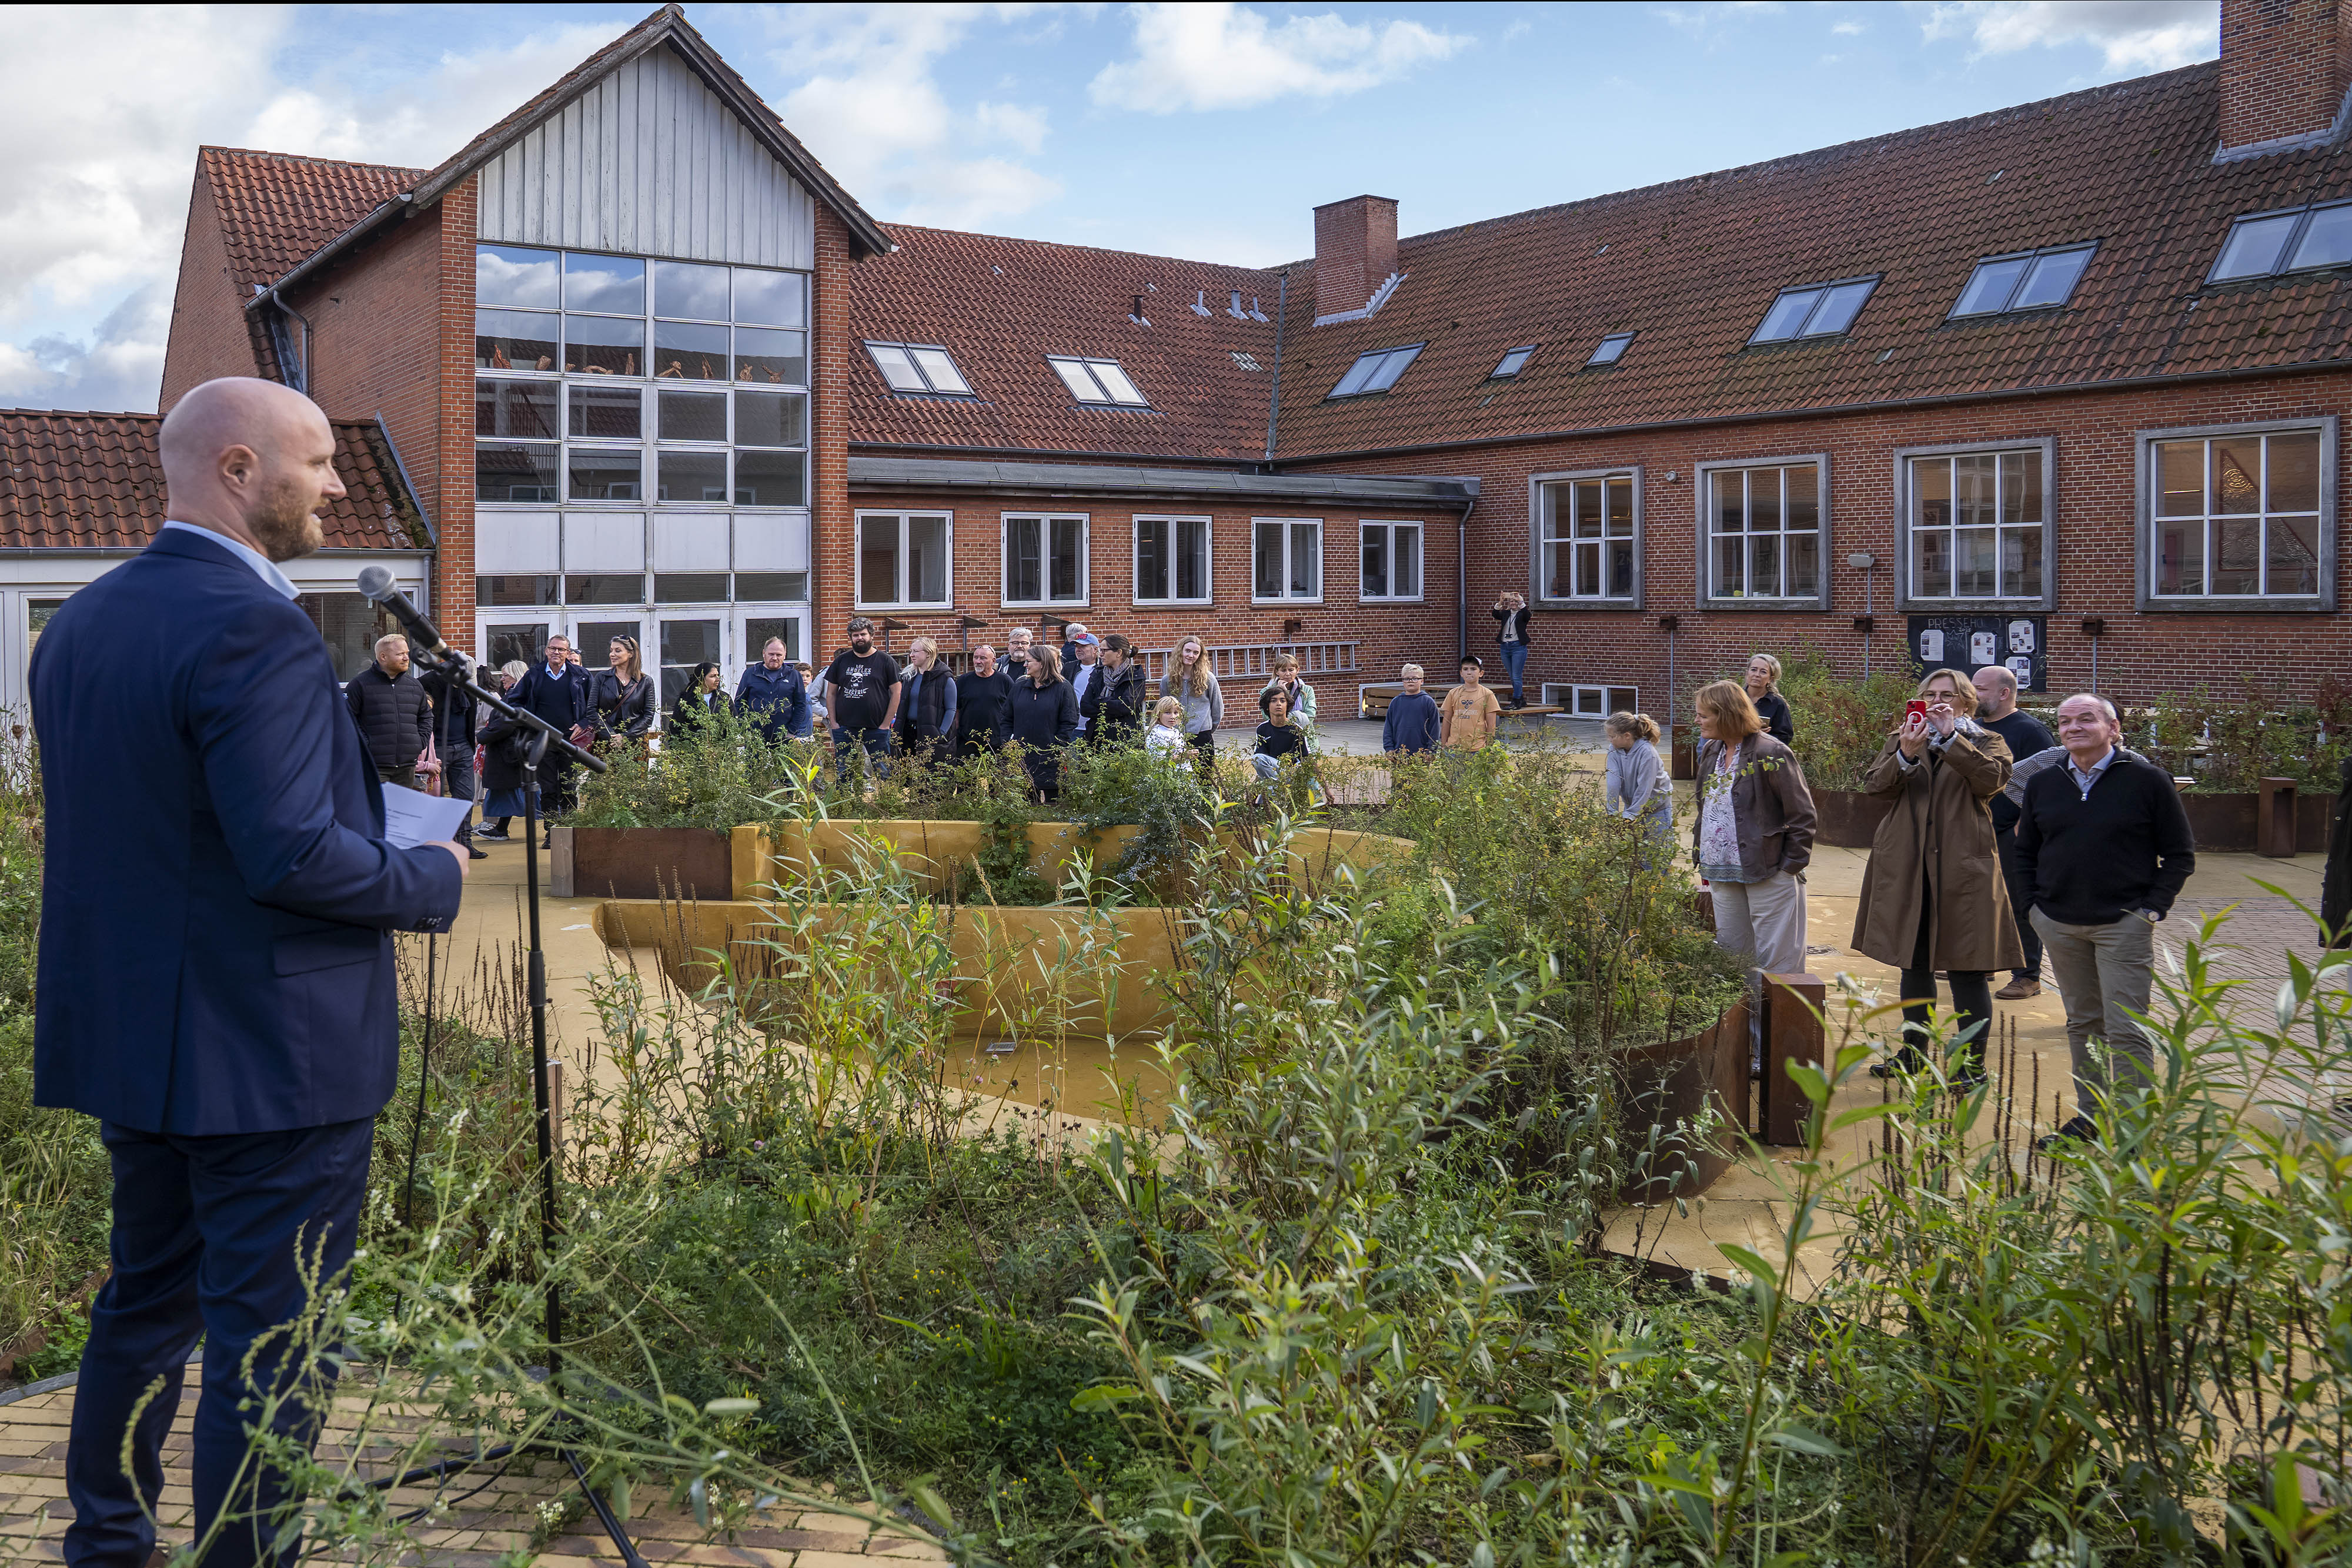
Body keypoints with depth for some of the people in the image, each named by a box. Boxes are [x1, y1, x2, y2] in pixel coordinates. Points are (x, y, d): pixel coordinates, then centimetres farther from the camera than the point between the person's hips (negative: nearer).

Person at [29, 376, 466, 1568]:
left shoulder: (77, 623, 8)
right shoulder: (254, 630, -21)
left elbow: (89, 827, 15)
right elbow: (294, 855, -27)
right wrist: (434, 878, -10)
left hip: (127, 1037, 10)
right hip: (272, 1056, -9)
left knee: (145, 1301, 24)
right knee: (271, 1340, 3)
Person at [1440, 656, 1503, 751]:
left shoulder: (1487, 695, 3)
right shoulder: (1453, 694, 9)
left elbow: (1491, 724, 4)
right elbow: (1446, 721, 12)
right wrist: (1443, 745, 10)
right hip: (1454, 746, 2)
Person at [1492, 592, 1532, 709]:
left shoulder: (1522, 614, 1)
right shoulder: (1505, 614, 12)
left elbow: (1528, 615, -22)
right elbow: (1495, 615, -7)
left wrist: (1521, 602, -28)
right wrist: (1500, 602, -22)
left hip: (1518, 647, -5)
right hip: (1505, 647, 5)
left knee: (1517, 677, -8)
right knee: (1513, 677, 10)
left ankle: (1516, 702, -6)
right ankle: (1521, 700, 20)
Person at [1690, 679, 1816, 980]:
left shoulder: (1771, 754, -13)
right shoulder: (1711, 751, 11)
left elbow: (1802, 815, -11)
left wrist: (1792, 865, -11)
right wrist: (1701, 855, 16)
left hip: (1768, 874, -8)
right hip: (1722, 874, 8)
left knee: (1775, 960, -3)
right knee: (1729, 953, 13)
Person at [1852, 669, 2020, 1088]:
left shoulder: (1986, 742, 6)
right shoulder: (1901, 739, 13)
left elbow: (1992, 778, -16)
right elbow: (1874, 786, -2)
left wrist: (1950, 736, -17)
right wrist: (1906, 755, -19)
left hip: (1963, 865, -3)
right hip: (1907, 867, 4)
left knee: (1968, 967, -3)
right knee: (1913, 963, 13)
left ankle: (1972, 1061, 6)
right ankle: (1914, 1052, 27)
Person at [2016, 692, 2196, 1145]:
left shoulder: (2147, 780, -5)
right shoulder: (2042, 784, 7)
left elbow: (2180, 854, -1)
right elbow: (2025, 852, 18)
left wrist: (2153, 908, -8)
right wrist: (2035, 904, 7)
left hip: (2124, 925, -5)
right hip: (2059, 927, 5)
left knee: (2126, 1030, -7)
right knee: (2082, 1023, 12)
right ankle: (2091, 1116, 22)